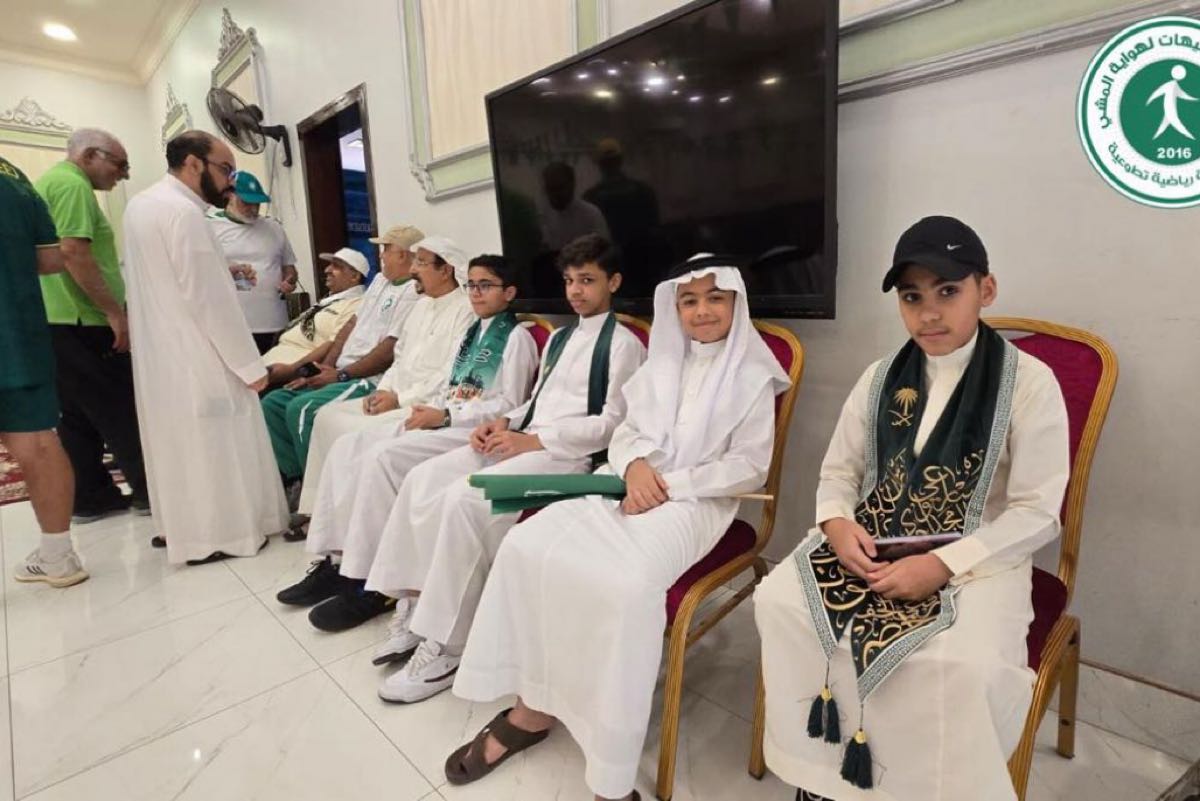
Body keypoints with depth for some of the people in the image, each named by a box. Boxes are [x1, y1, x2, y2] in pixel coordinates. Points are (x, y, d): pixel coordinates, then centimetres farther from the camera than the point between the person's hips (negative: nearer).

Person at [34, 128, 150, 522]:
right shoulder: (73, 184, -10)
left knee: (78, 414, 11)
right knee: (121, 411, -4)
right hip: (79, 321, -10)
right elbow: (73, 252, -21)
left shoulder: (49, 181, 22)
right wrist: (115, 312, -19)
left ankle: (90, 498, 16)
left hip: (55, 320, 10)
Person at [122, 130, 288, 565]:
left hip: (158, 353, 10)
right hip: (192, 357, -10)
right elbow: (209, 299, -22)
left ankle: (178, 524, 30)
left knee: (177, 436, 17)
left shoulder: (141, 204, 12)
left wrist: (221, 269, 12)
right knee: (210, 440, 0)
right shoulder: (184, 212, -19)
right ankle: (215, 533, 9)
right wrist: (248, 364, -18)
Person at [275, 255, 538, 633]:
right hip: (442, 421, 9)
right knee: (347, 447, -7)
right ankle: (335, 560, -6)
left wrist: (444, 416, -16)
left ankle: (366, 583, -17)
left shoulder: (516, 337, -3)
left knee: (382, 457, -27)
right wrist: (428, 409, -2)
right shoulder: (472, 332, 22)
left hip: (473, 430, -8)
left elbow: (509, 404, -11)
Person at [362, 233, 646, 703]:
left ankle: (443, 648, -16)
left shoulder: (623, 344, -4)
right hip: (523, 440, 8)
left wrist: (533, 440, -16)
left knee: (466, 498, -28)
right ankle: (414, 603, -3)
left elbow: (613, 424, -12)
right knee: (423, 479, -10)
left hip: (570, 454, -8)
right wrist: (505, 422, 2)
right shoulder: (559, 337, 22)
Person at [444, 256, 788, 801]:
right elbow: (626, 433, 15)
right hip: (632, 484, 6)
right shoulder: (661, 364, 17)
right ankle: (532, 704, -4)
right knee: (527, 547, -17)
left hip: (694, 500, -5)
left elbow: (750, 467, -5)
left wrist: (671, 483, -15)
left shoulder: (752, 376, 2)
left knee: (626, 585, -34)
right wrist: (634, 466, -9)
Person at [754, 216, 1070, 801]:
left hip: (976, 558, -3)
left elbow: (1037, 512, -9)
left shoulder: (1029, 383, -6)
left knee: (961, 665, -31)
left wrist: (941, 566, -20)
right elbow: (838, 470, 10)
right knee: (778, 602, -16)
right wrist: (837, 524, -12)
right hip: (872, 544, 4)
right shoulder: (880, 378, 7)